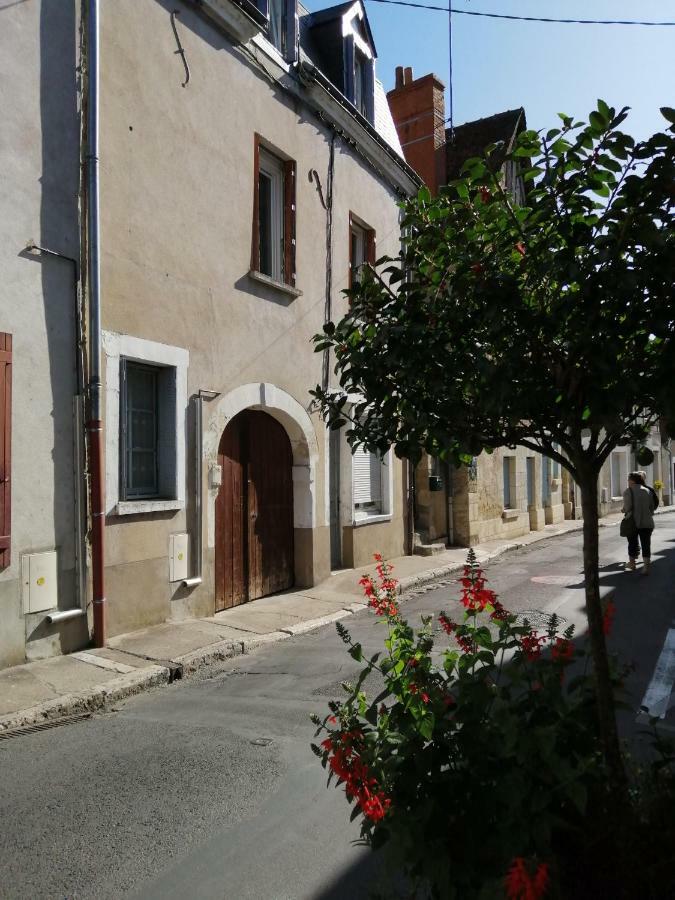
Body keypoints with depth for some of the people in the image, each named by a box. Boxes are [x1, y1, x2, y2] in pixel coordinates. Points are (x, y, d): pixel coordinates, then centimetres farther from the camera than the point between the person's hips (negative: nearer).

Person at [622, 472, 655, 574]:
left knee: (632, 543, 13)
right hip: (647, 523, 3)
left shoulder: (628, 491, -10)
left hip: (633, 522, -3)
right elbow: (652, 506, 7)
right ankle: (646, 566, -3)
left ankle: (632, 564, 27)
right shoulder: (647, 491, 6)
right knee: (646, 544, 4)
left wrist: (624, 511, 4)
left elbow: (628, 507, -17)